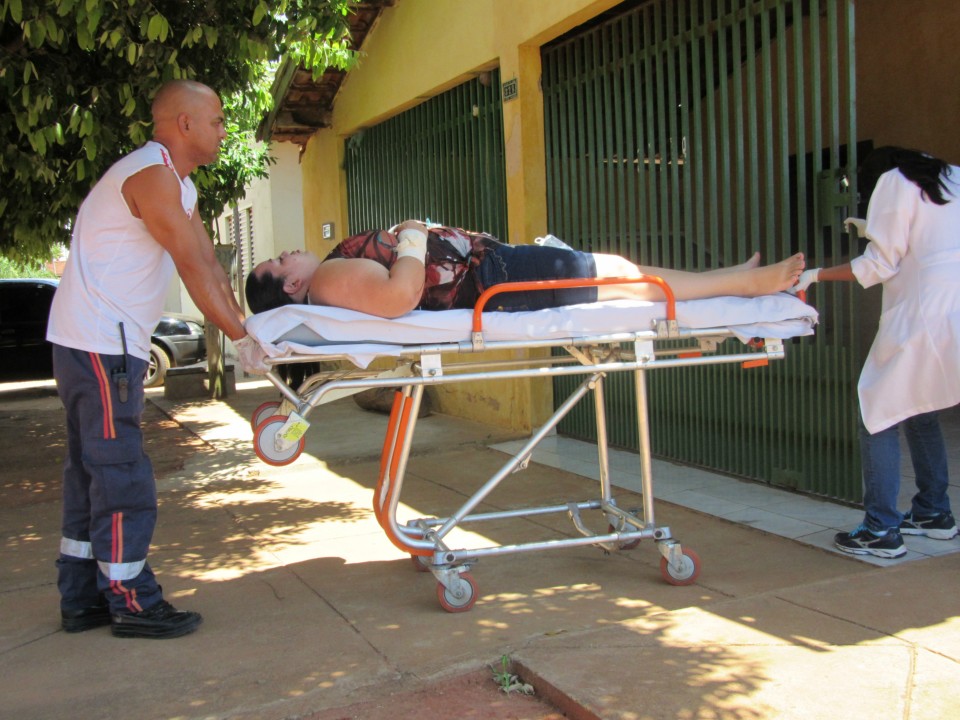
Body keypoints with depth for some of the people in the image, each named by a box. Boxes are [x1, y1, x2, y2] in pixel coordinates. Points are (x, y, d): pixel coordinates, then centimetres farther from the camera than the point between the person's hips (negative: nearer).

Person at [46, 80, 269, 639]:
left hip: (113, 345, 11)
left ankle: (83, 600, 22)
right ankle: (131, 603, 4)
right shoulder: (151, 175, -16)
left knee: (93, 472, 13)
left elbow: (210, 265, 11)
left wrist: (245, 328, 3)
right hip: (98, 345, -11)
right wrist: (243, 338, -18)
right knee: (123, 477, -5)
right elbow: (195, 269, -20)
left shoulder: (180, 185, 16)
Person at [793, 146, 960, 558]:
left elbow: (879, 266, -3)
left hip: (923, 316, -8)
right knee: (919, 411, 21)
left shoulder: (894, 181, 2)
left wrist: (816, 275, 3)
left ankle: (881, 530, -6)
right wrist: (878, 232, 32)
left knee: (880, 414, -3)